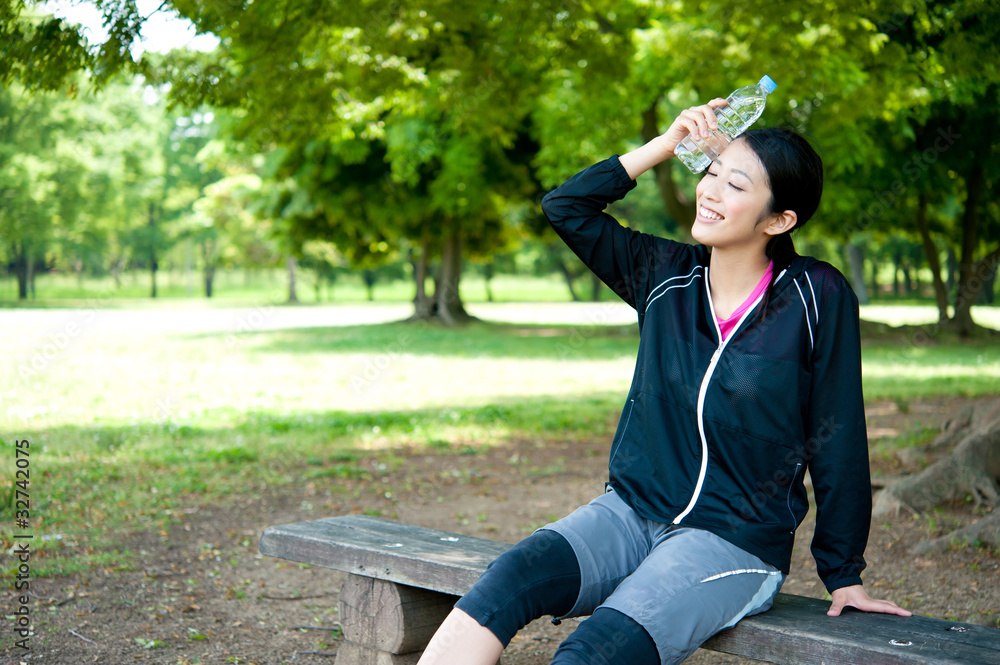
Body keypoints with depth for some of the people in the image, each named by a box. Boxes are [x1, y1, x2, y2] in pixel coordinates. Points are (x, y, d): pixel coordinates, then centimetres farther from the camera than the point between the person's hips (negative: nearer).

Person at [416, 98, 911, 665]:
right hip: (632, 512, 4)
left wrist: (845, 575, 2)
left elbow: (837, 443, -3)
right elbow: (565, 207, 5)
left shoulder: (817, 297, -8)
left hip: (736, 543, -4)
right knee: (511, 578, -26)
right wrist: (667, 144, -1)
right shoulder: (668, 275, 4)